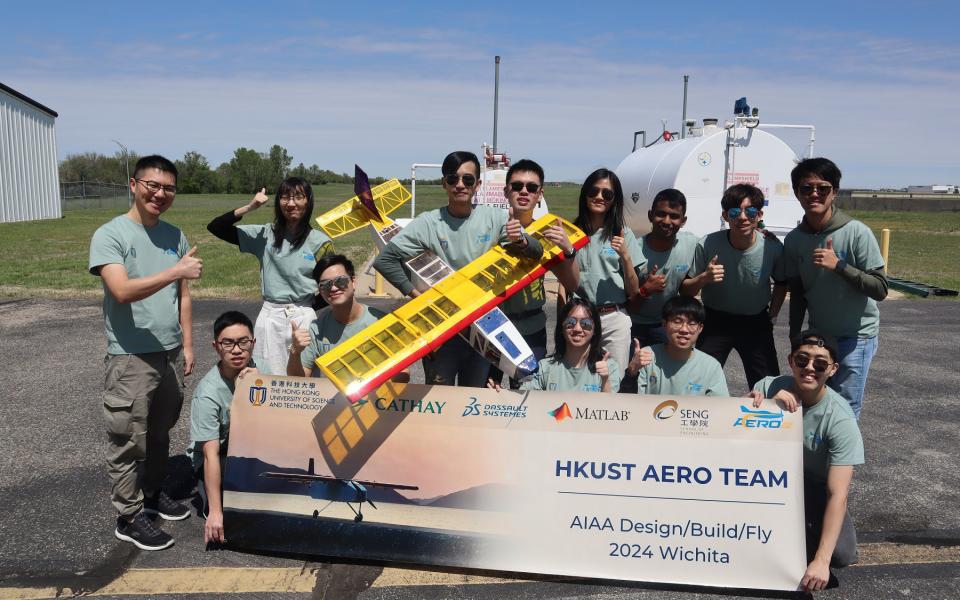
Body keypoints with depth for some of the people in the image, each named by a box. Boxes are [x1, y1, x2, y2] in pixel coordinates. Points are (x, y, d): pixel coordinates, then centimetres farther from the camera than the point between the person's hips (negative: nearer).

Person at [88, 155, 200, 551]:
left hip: (171, 353, 6)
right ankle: (128, 517, 15)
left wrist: (187, 345, 13)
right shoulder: (109, 235, -10)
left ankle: (152, 493, 35)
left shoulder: (175, 236, 8)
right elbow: (122, 292, -23)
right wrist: (176, 271, -31)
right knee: (129, 441, 3)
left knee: (160, 432, 17)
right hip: (131, 357, -6)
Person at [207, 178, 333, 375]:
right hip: (270, 318, 2)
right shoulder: (265, 235, 5)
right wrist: (249, 207, -7)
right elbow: (215, 227, 3)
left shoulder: (319, 241, -1)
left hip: (305, 317, -2)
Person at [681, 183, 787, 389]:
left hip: (756, 323, 1)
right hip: (715, 321, -1)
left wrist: (772, 317, 4)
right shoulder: (706, 245, -20)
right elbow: (685, 291, -11)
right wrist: (703, 278, -29)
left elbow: (781, 283, 7)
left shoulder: (773, 248, -15)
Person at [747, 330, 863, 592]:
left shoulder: (840, 418, -25)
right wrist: (769, 403, -36)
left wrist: (821, 560, -35)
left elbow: (838, 494, -28)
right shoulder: (770, 387, -18)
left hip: (817, 486, -2)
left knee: (842, 554, -26)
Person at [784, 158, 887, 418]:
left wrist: (839, 265, -28)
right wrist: (795, 338, 8)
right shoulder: (793, 240, -3)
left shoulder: (857, 232, -17)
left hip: (856, 336, -4)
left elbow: (880, 289, -16)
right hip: (817, 335, 4)